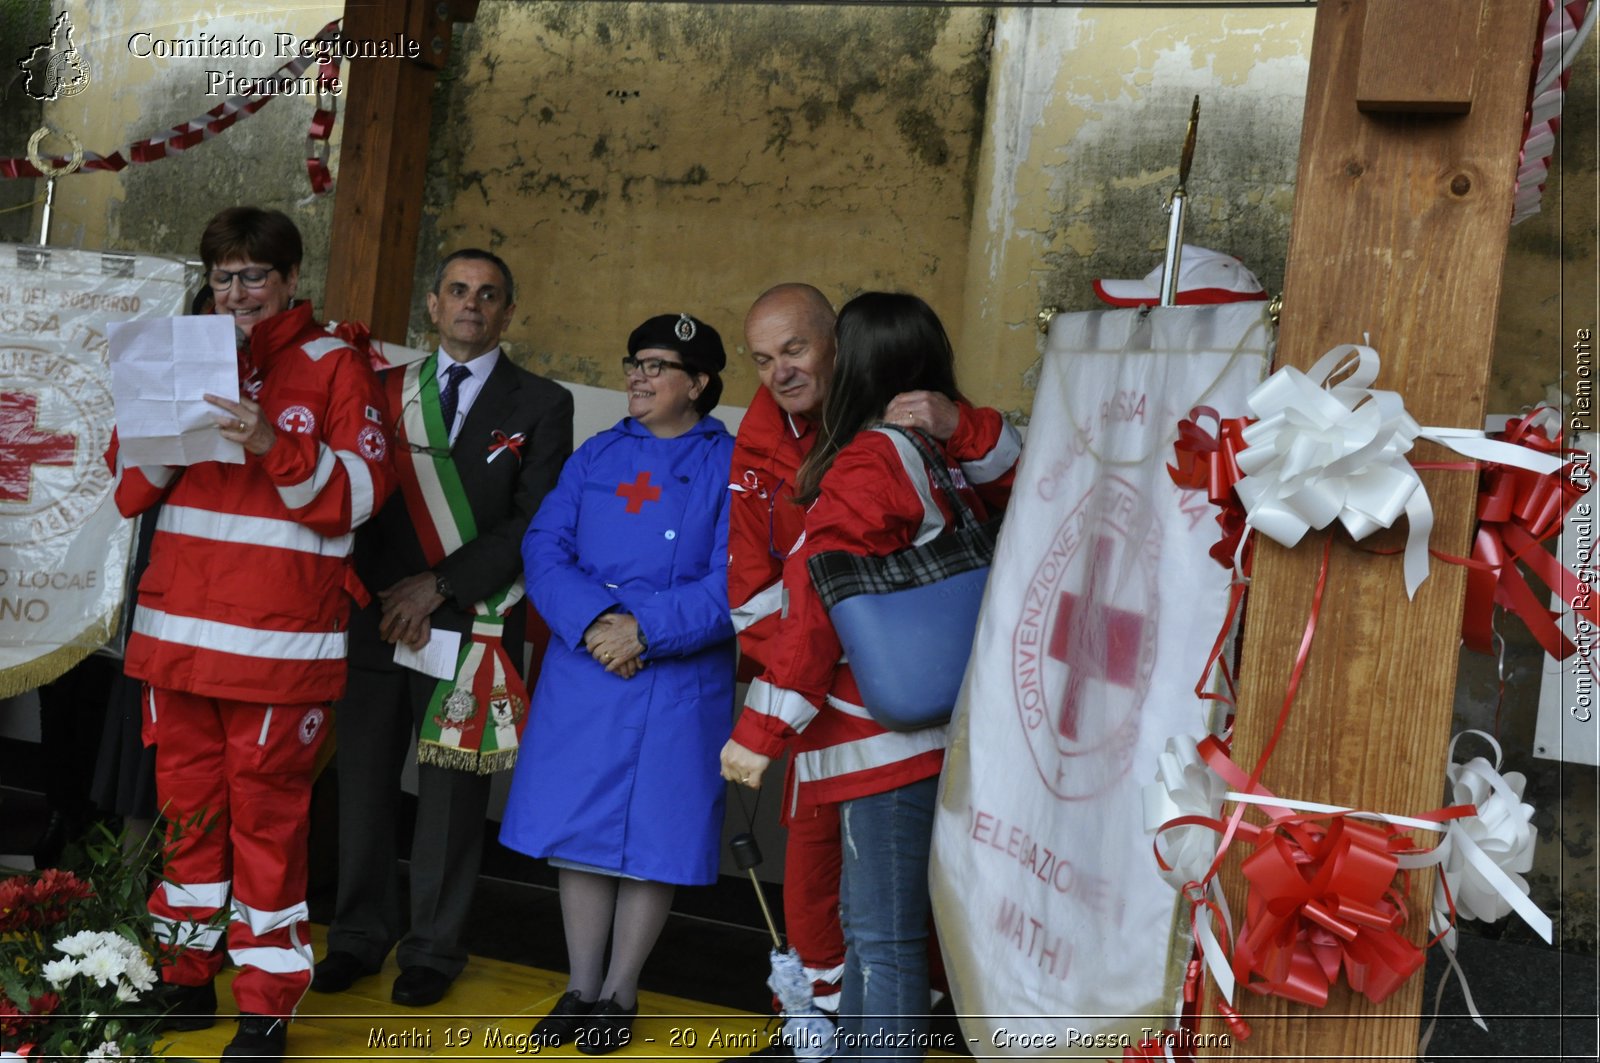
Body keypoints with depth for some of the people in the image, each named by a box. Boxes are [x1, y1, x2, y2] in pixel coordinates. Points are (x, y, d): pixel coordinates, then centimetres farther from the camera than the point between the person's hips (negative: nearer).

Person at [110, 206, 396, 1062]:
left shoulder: (334, 365, 1)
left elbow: (361, 492, -5)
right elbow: (129, 483, 14)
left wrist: (276, 446, -20)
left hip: (278, 634, -5)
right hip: (176, 628, 5)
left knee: (266, 808, -2)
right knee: (185, 801, 10)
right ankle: (186, 975, 23)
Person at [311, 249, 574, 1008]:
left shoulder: (540, 404, 3)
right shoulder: (389, 391, 13)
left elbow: (537, 522, -5)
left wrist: (439, 586, -11)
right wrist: (382, 595, -5)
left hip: (472, 627, -3)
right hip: (380, 619, 3)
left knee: (450, 796, 3)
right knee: (363, 783, 8)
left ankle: (432, 951, 16)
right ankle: (360, 936, 22)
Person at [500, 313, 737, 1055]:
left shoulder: (732, 467, -2)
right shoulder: (596, 456, 10)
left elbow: (732, 583, -10)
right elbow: (544, 548, 1)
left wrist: (645, 629, -19)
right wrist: (592, 620, -16)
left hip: (679, 682, -3)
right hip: (581, 672, 4)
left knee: (653, 838, 3)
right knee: (580, 828, 8)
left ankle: (620, 994, 19)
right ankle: (581, 986, 22)